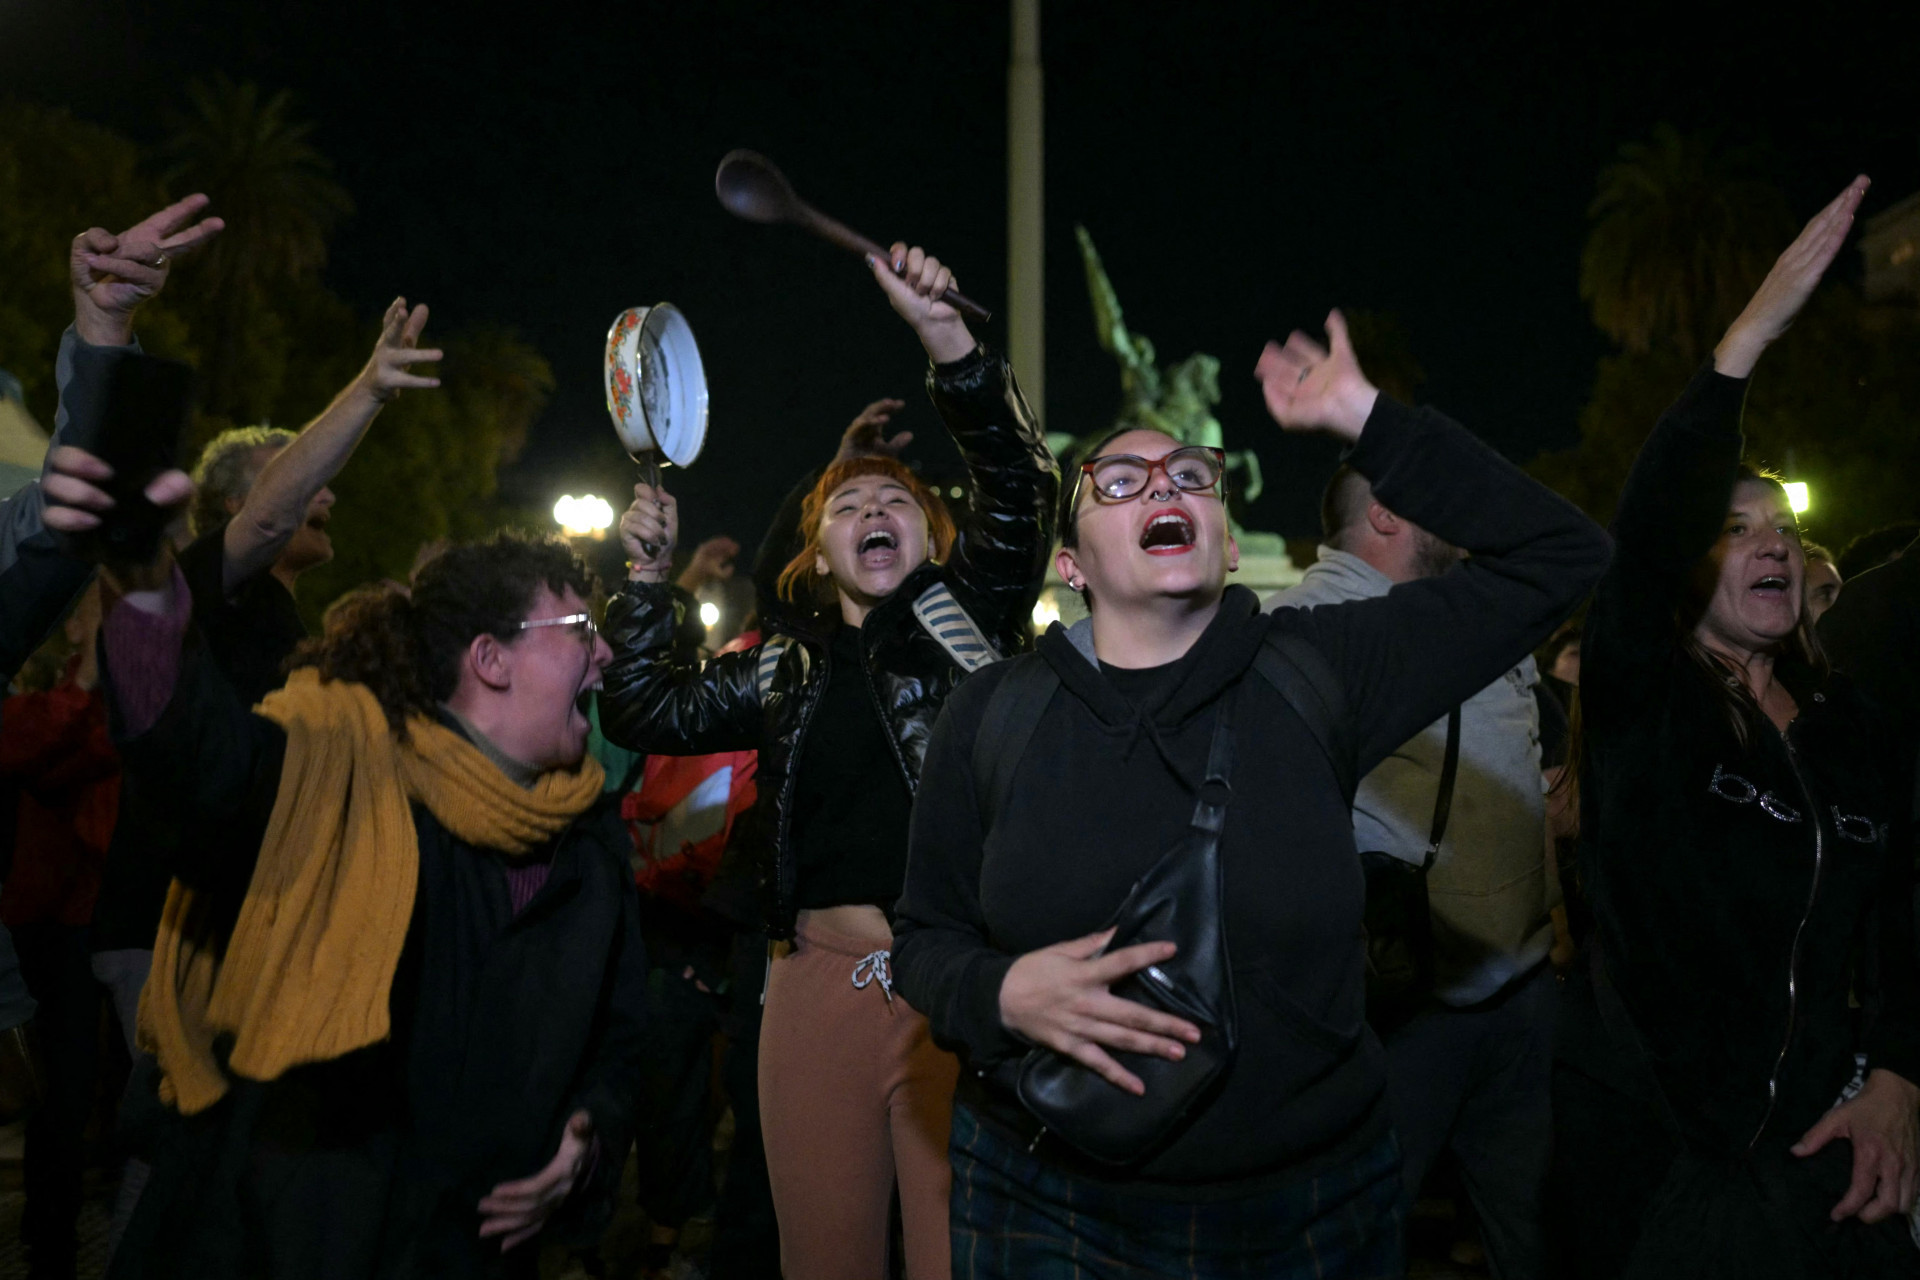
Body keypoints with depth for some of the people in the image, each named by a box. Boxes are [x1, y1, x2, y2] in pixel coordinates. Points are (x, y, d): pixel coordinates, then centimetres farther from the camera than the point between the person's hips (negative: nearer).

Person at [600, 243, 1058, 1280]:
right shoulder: (786, 666, 16)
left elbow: (1018, 484, -7)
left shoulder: (968, 611, 7)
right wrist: (647, 578, 9)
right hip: (822, 985, 3)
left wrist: (947, 340, -19)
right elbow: (643, 713, 19)